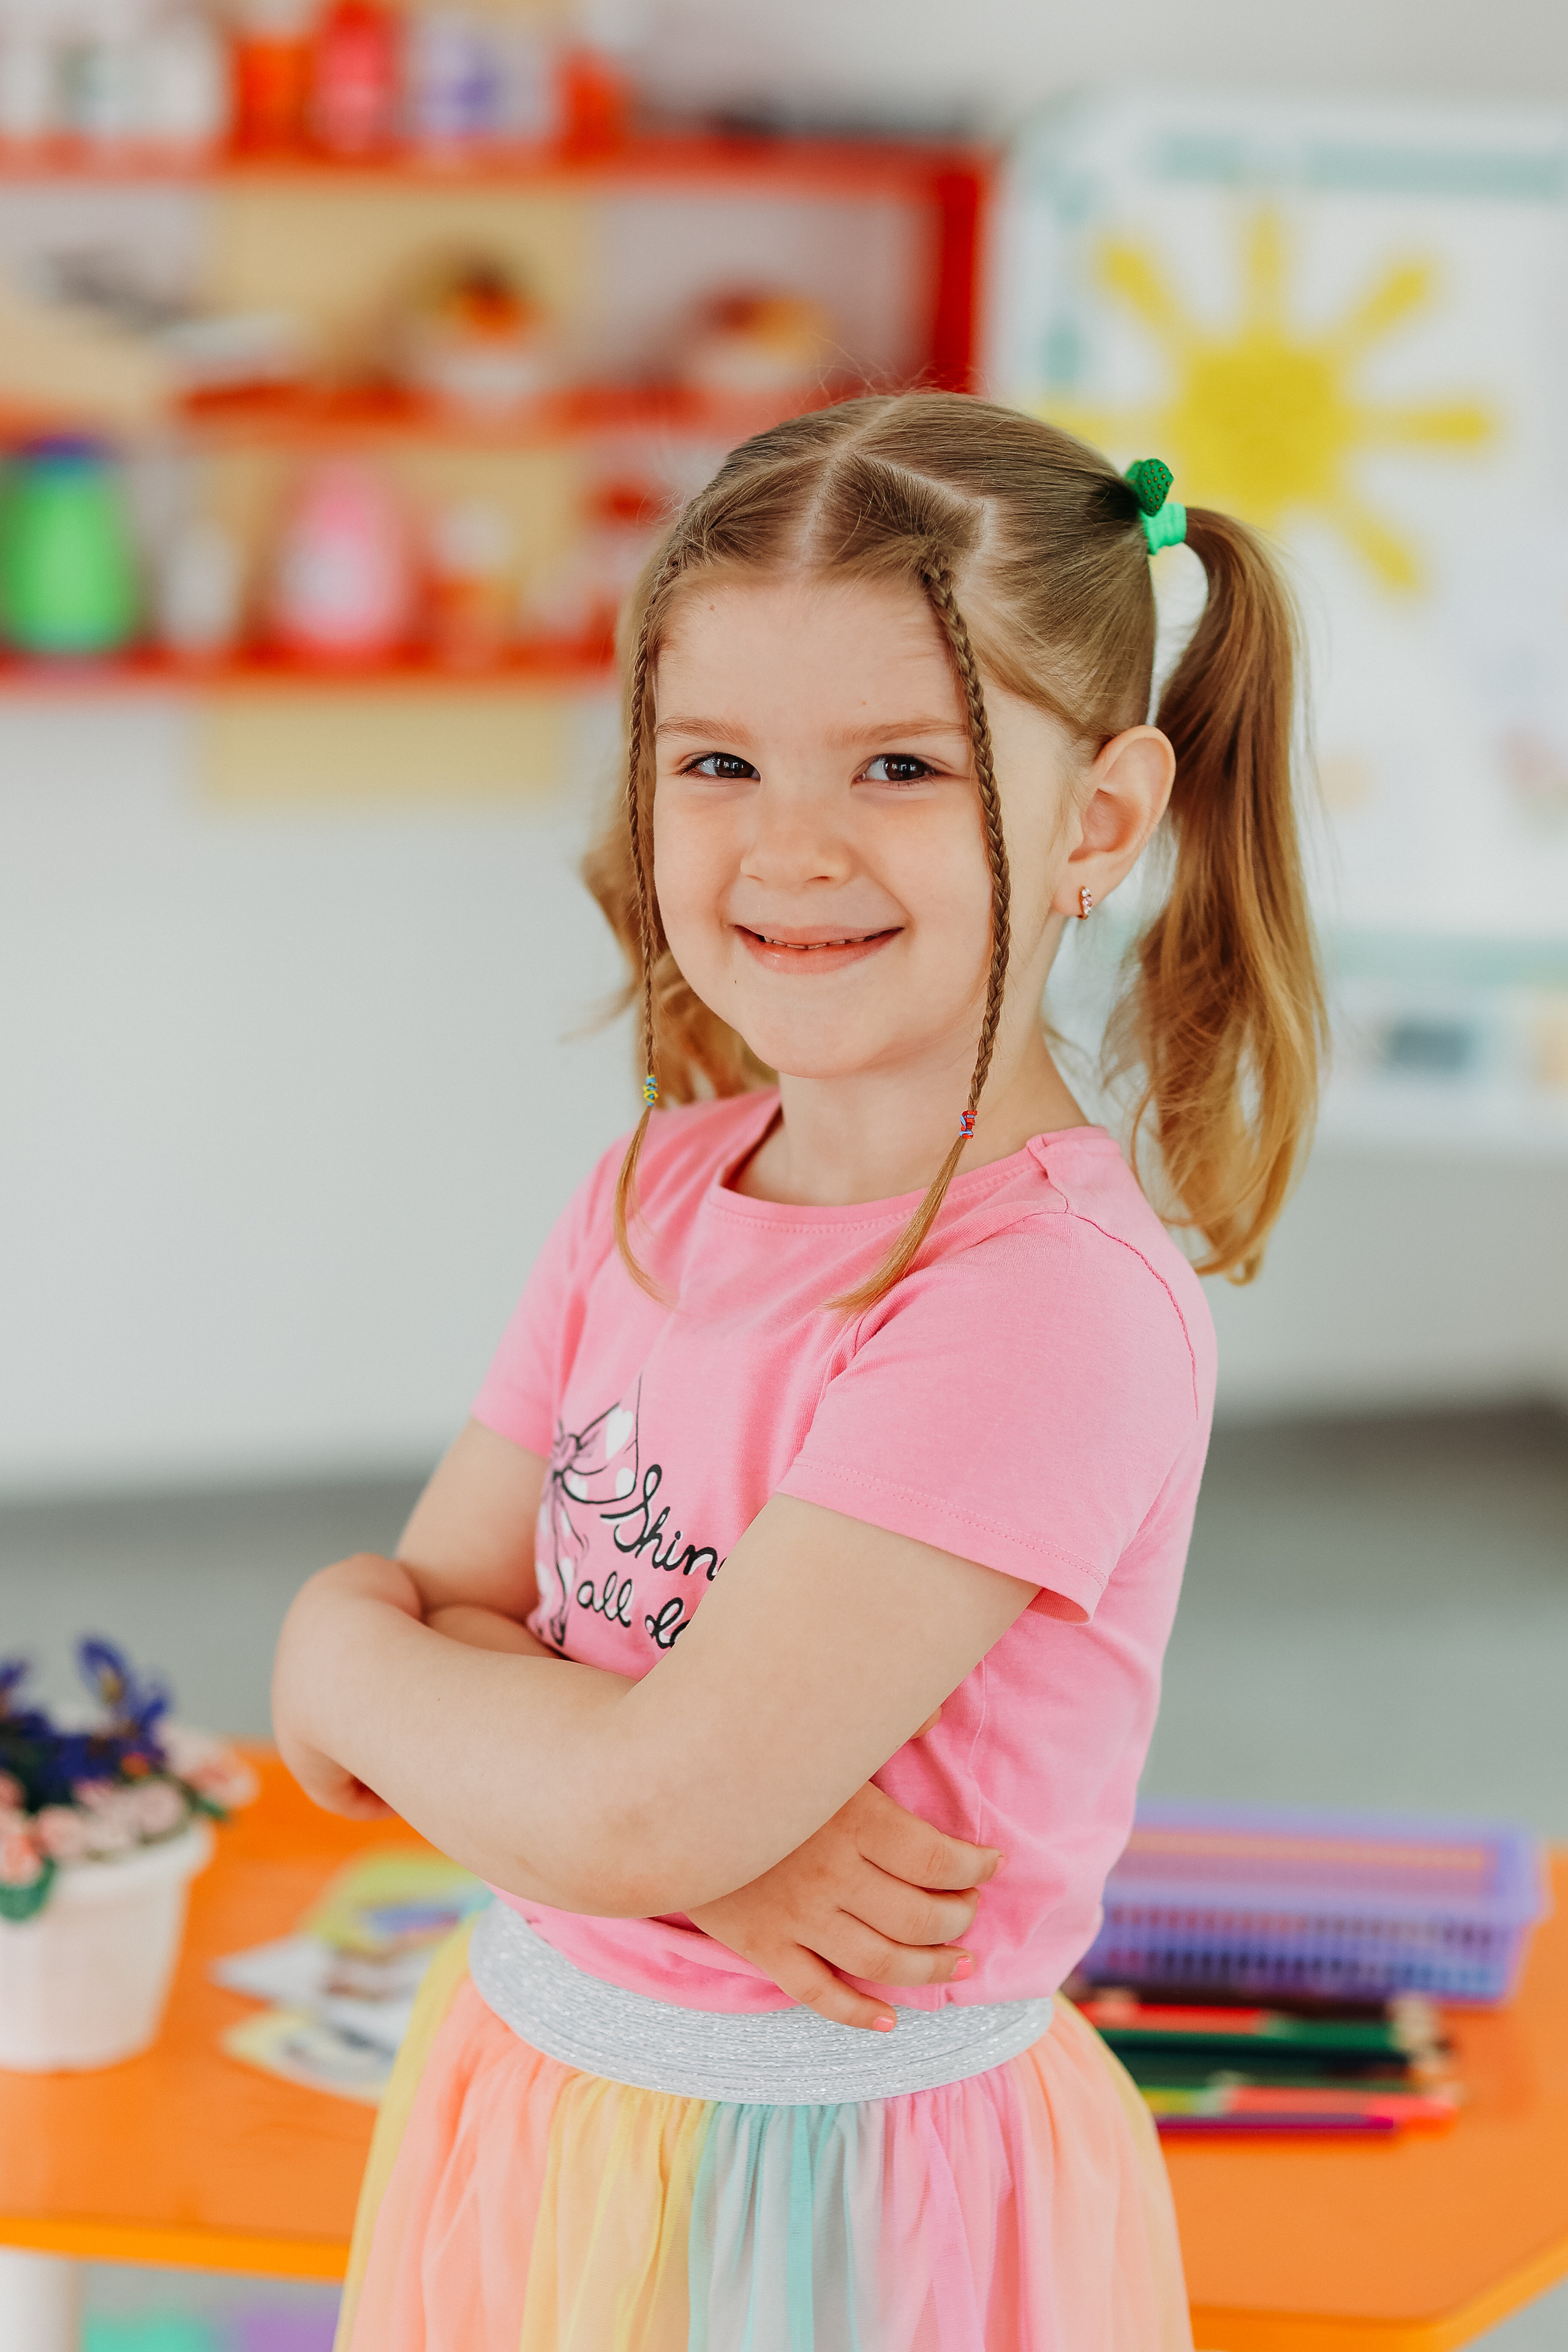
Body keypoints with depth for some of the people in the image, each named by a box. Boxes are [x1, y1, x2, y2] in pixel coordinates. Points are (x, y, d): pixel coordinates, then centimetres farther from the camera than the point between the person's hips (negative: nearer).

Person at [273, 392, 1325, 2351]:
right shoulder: (650, 1197, 0)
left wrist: (350, 1648, -9)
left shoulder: (1047, 1302, -24)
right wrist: (722, 1836, -20)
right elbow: (431, 1609, -2)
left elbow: (641, 1808, -27)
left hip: (841, 2187, -6)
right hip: (534, 2099, 6)